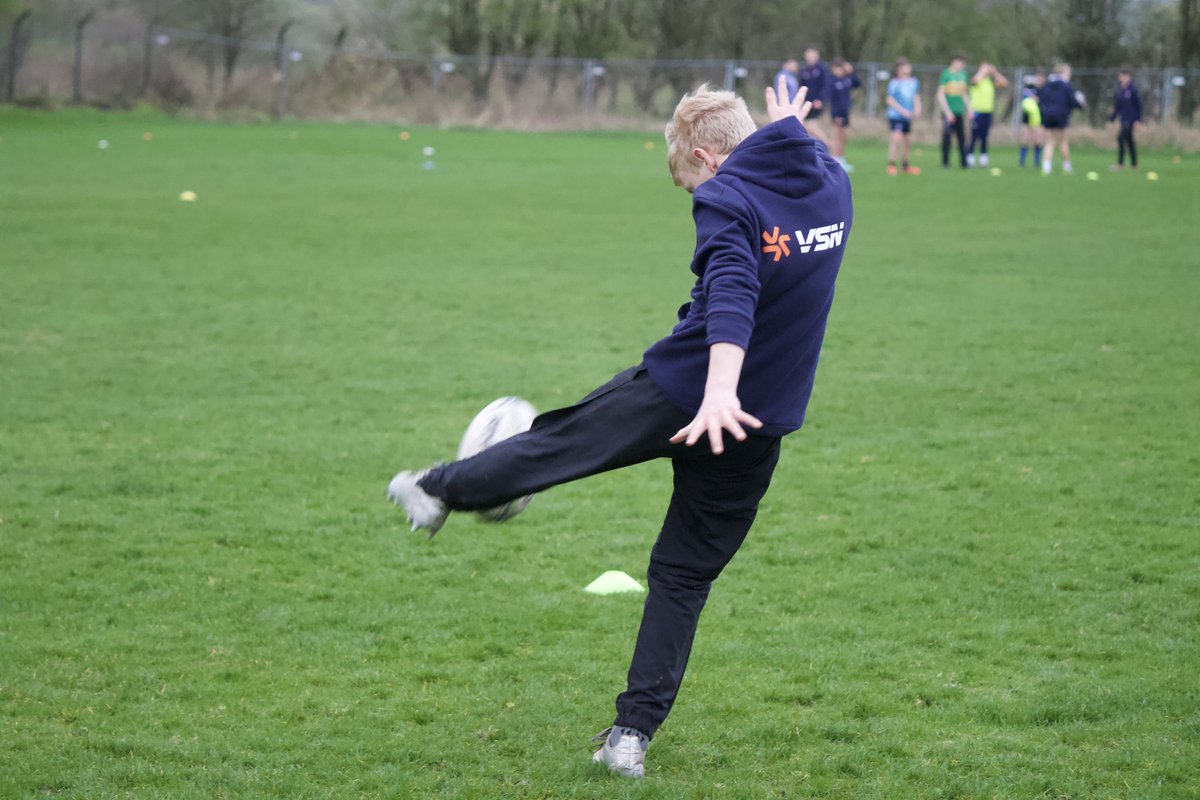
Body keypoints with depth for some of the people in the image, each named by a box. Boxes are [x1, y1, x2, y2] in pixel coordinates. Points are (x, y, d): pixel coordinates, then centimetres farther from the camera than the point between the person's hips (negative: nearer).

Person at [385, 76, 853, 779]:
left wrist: (720, 393, -42)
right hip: (762, 429, 6)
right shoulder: (834, 183, 6)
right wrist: (794, 129, 45)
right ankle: (634, 733, 6)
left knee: (556, 441, 19)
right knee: (685, 575, 11)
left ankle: (442, 491, 38)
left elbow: (731, 295, -31)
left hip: (680, 395, -6)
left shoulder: (726, 198, -14)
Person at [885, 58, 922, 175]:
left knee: (908, 140, 12)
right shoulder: (894, 82, -10)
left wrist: (917, 109, 2)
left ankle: (905, 165, 27)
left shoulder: (914, 82, 8)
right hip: (895, 115, -6)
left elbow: (916, 96, 19)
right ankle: (891, 165, -15)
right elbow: (890, 100, -11)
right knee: (896, 137, -20)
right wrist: (902, 110, -18)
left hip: (907, 117, 7)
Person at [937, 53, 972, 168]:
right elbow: (940, 94, -10)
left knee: (961, 137, 4)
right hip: (949, 112, -6)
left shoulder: (962, 75, 11)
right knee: (946, 137, -2)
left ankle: (963, 162, 8)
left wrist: (968, 109, 18)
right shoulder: (946, 75, -8)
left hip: (959, 112, 6)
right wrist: (947, 112, -14)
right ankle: (945, 162, 5)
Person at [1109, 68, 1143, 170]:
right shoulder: (1119, 91, 8)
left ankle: (1120, 163, -16)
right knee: (1129, 140, 11)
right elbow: (1116, 107, 16)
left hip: (1131, 119, -7)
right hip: (1124, 119, 7)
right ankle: (1134, 164, 20)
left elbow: (1139, 104, -9)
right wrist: (1112, 119, 11)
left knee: (1121, 138, -17)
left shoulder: (1133, 89, -10)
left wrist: (1138, 120, -13)